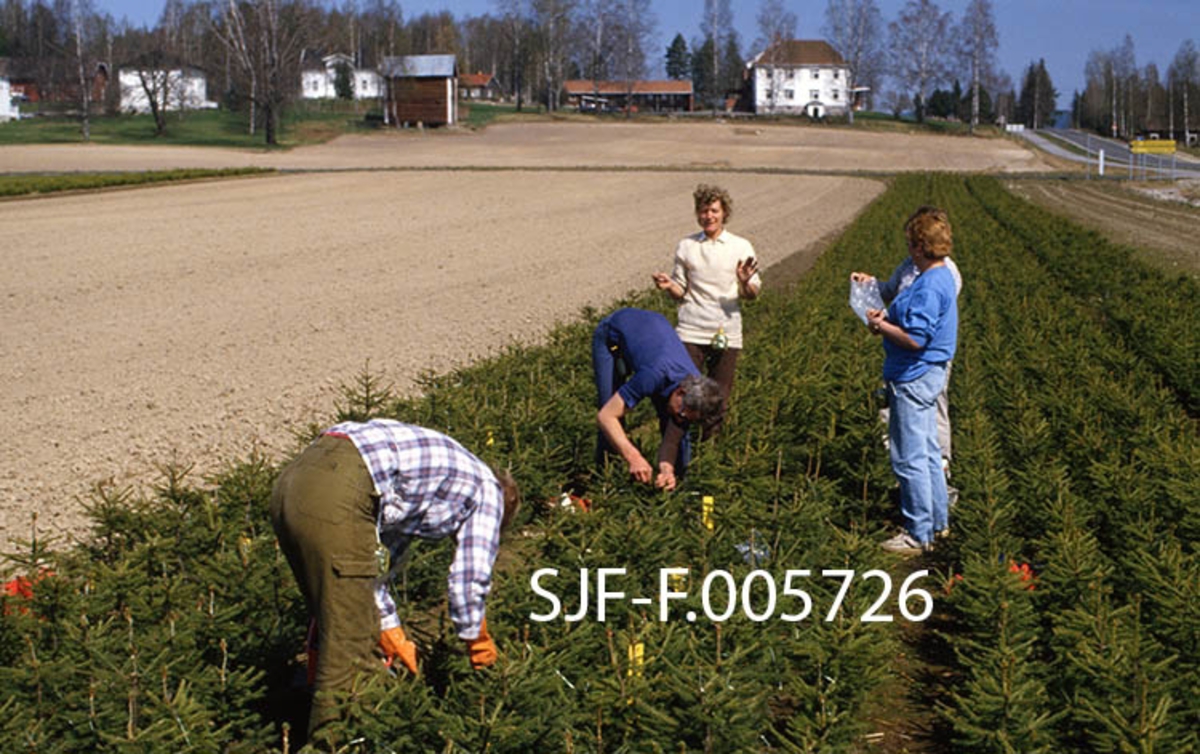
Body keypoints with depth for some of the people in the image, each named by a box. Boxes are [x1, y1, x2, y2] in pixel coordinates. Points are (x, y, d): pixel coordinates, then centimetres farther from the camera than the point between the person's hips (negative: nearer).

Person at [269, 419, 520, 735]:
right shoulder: (488, 489, 17)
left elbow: (375, 562, 36)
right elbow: (470, 578, 12)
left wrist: (391, 632, 38)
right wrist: (477, 642, 28)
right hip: (336, 496, -9)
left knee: (334, 625, 21)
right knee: (347, 641, -1)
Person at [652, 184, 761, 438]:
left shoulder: (741, 247, 4)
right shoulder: (686, 247, 7)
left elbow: (752, 294, 4)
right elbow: (680, 292, 11)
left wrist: (745, 283, -18)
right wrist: (668, 286, -11)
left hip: (726, 333, 0)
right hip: (691, 331, 0)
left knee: (719, 396, 4)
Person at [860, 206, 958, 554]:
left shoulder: (929, 287, -23)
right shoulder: (942, 276, 10)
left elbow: (914, 339, -27)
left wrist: (881, 326, -13)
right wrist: (889, 317, 8)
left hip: (914, 378, -11)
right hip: (927, 373, 11)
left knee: (910, 458, -2)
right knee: (927, 451, 19)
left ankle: (918, 534, 5)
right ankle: (937, 520, 30)